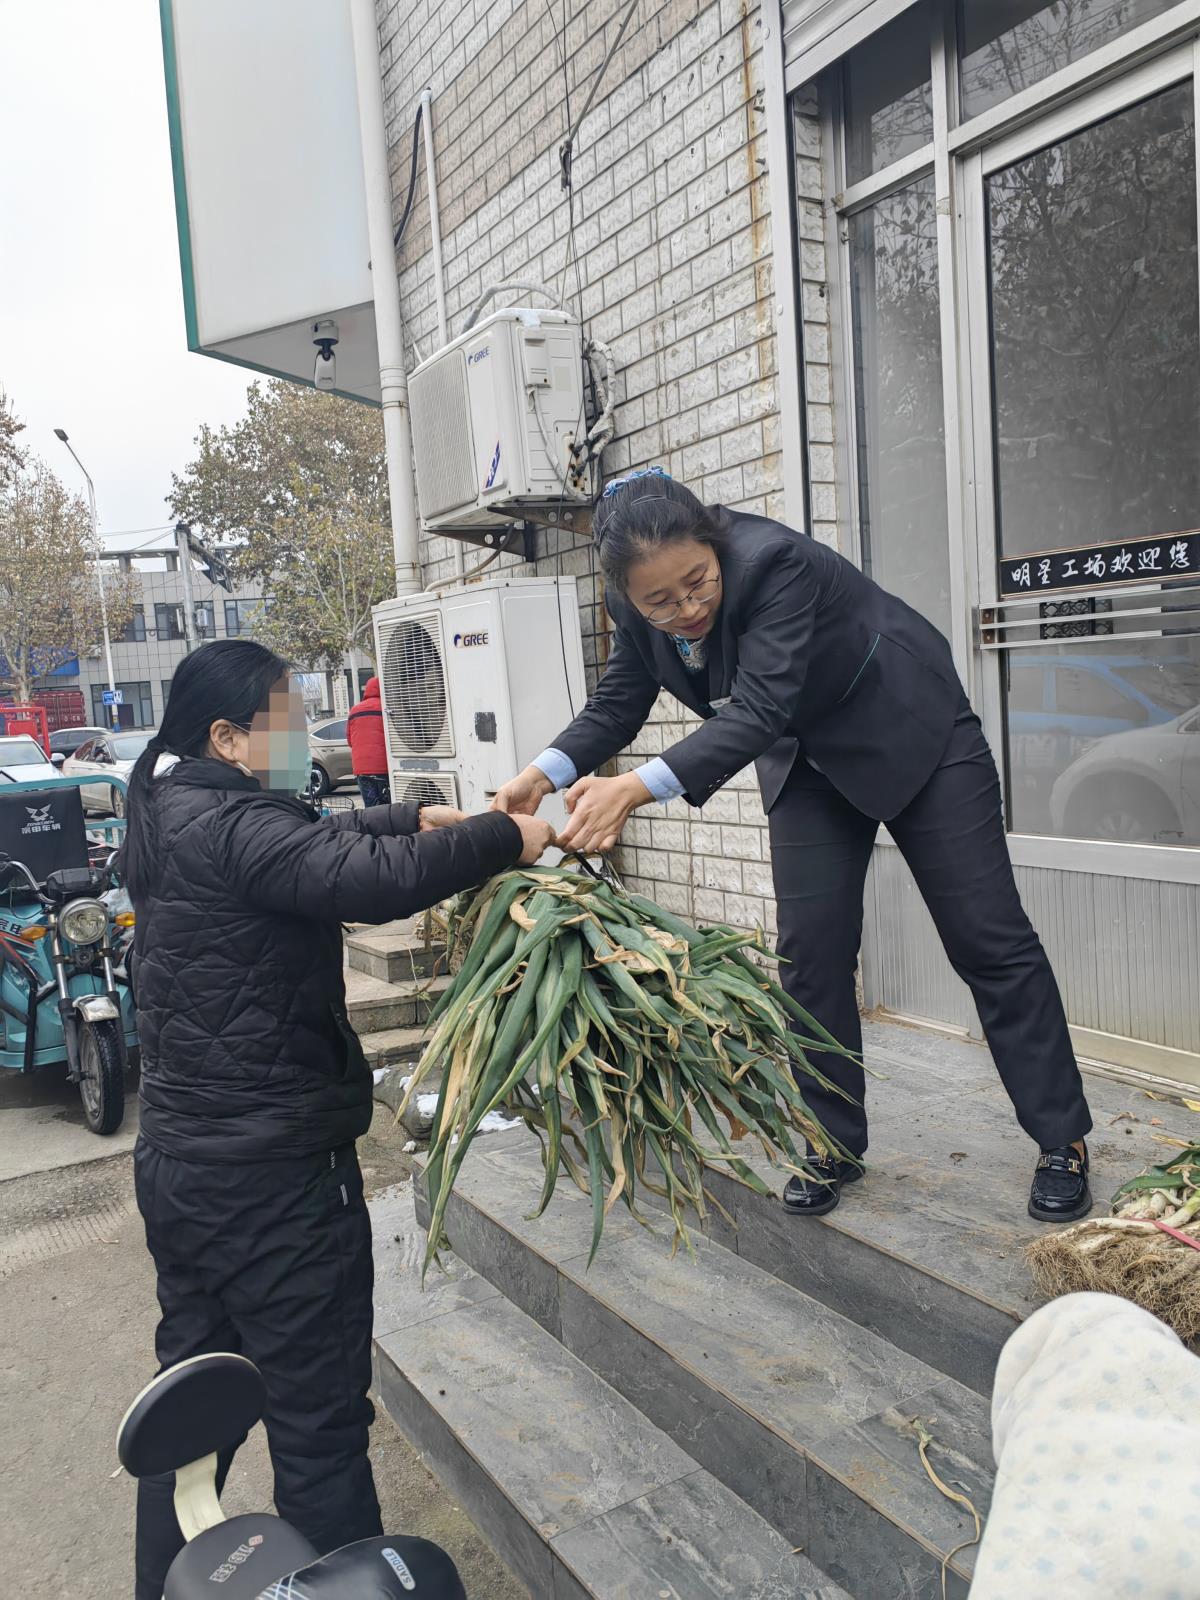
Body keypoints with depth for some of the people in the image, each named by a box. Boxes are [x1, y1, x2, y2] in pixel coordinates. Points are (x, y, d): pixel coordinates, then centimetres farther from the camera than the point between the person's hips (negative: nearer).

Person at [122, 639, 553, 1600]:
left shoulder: (171, 817, 10)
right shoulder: (230, 827, -21)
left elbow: (316, 843, 20)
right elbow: (371, 878, -34)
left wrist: (417, 818, 10)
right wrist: (506, 837, -22)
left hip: (179, 1162, 10)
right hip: (271, 1176, -10)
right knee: (317, 1421, 5)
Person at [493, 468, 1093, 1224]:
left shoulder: (772, 562, -35)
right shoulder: (640, 605, -16)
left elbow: (758, 712, -42)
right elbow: (619, 702, -7)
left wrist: (636, 788, -53)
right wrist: (546, 773, -25)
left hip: (915, 734, -5)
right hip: (810, 759, 6)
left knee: (988, 938, -1)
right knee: (811, 950, 1)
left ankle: (1064, 1143, 12)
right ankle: (836, 1145, 15)